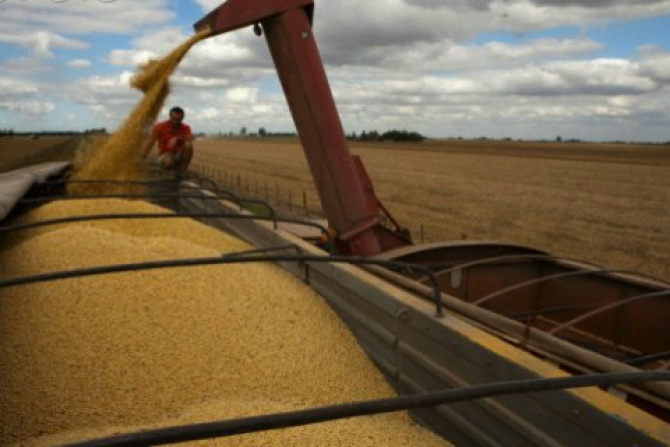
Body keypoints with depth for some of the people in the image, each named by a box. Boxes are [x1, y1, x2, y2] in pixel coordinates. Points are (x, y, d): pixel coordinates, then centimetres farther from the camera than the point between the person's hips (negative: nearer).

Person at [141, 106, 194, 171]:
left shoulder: (186, 128, -4)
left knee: (188, 145, -30)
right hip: (165, 155, -1)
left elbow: (190, 138, -24)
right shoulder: (160, 127, -7)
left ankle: (183, 168, -17)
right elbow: (150, 143, -12)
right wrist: (141, 159, -21)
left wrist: (178, 139, -43)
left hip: (179, 156, 1)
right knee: (168, 162, -38)